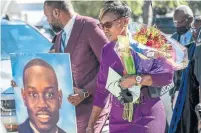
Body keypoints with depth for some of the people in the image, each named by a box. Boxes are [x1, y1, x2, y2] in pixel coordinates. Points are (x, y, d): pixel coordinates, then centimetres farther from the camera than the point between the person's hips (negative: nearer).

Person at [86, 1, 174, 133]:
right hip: (118, 120, 5)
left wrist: (135, 79, -21)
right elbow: (102, 89, 12)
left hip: (146, 118, -5)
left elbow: (167, 74, -15)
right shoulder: (106, 51, 7)